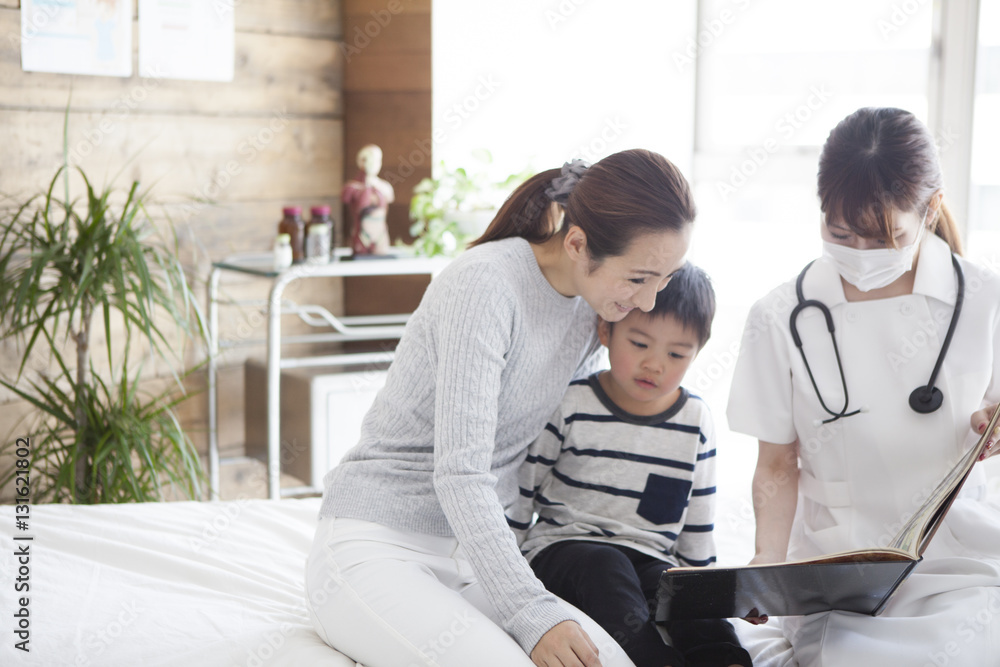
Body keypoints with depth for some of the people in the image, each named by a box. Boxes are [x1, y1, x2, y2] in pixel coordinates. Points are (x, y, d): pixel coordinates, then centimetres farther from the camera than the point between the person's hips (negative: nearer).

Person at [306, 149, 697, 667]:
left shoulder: (590, 309, 5)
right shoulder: (484, 284, -20)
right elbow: (459, 474, -25)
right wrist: (532, 612, -31)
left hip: (481, 552, 8)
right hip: (376, 545, -8)